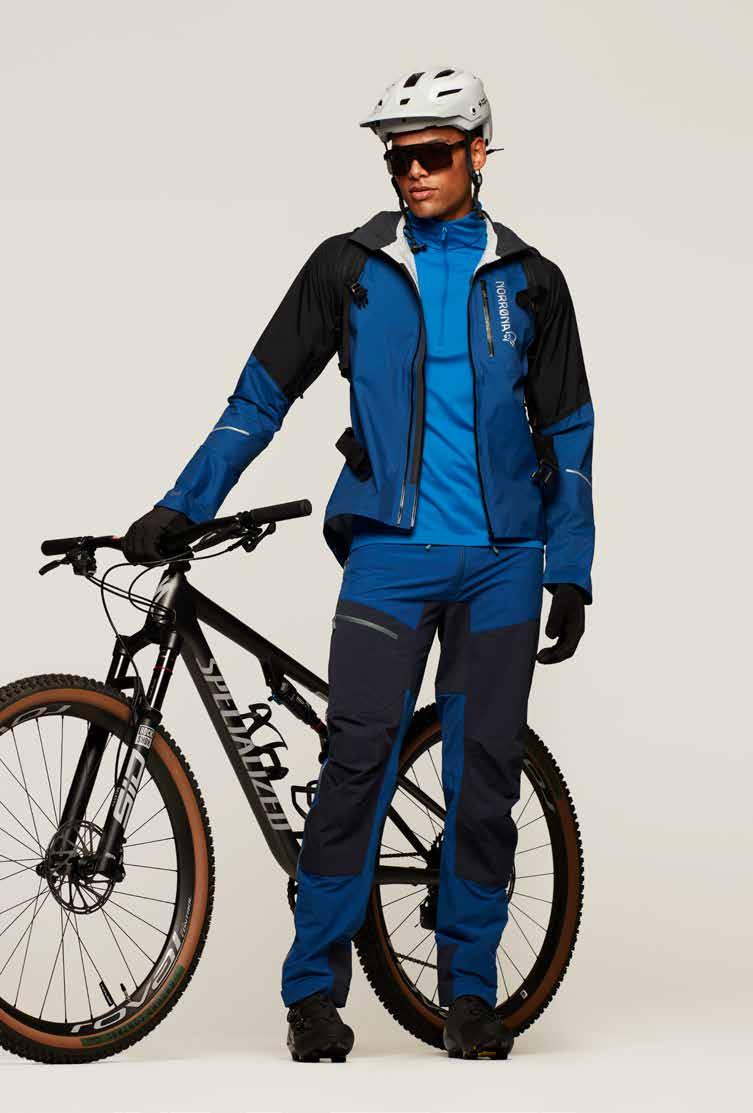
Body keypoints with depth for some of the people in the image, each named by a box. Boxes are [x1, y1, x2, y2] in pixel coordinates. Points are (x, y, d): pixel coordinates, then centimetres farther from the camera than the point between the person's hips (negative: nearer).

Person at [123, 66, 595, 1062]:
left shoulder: (529, 282, 8)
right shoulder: (350, 268, 5)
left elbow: (568, 437, 11)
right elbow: (261, 398, 7)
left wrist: (571, 574, 5)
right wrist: (180, 506, -1)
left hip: (502, 560, 1)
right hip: (390, 550, -1)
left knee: (485, 775, 3)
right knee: (358, 761, -11)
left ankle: (469, 989, 14)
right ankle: (314, 990, -3)